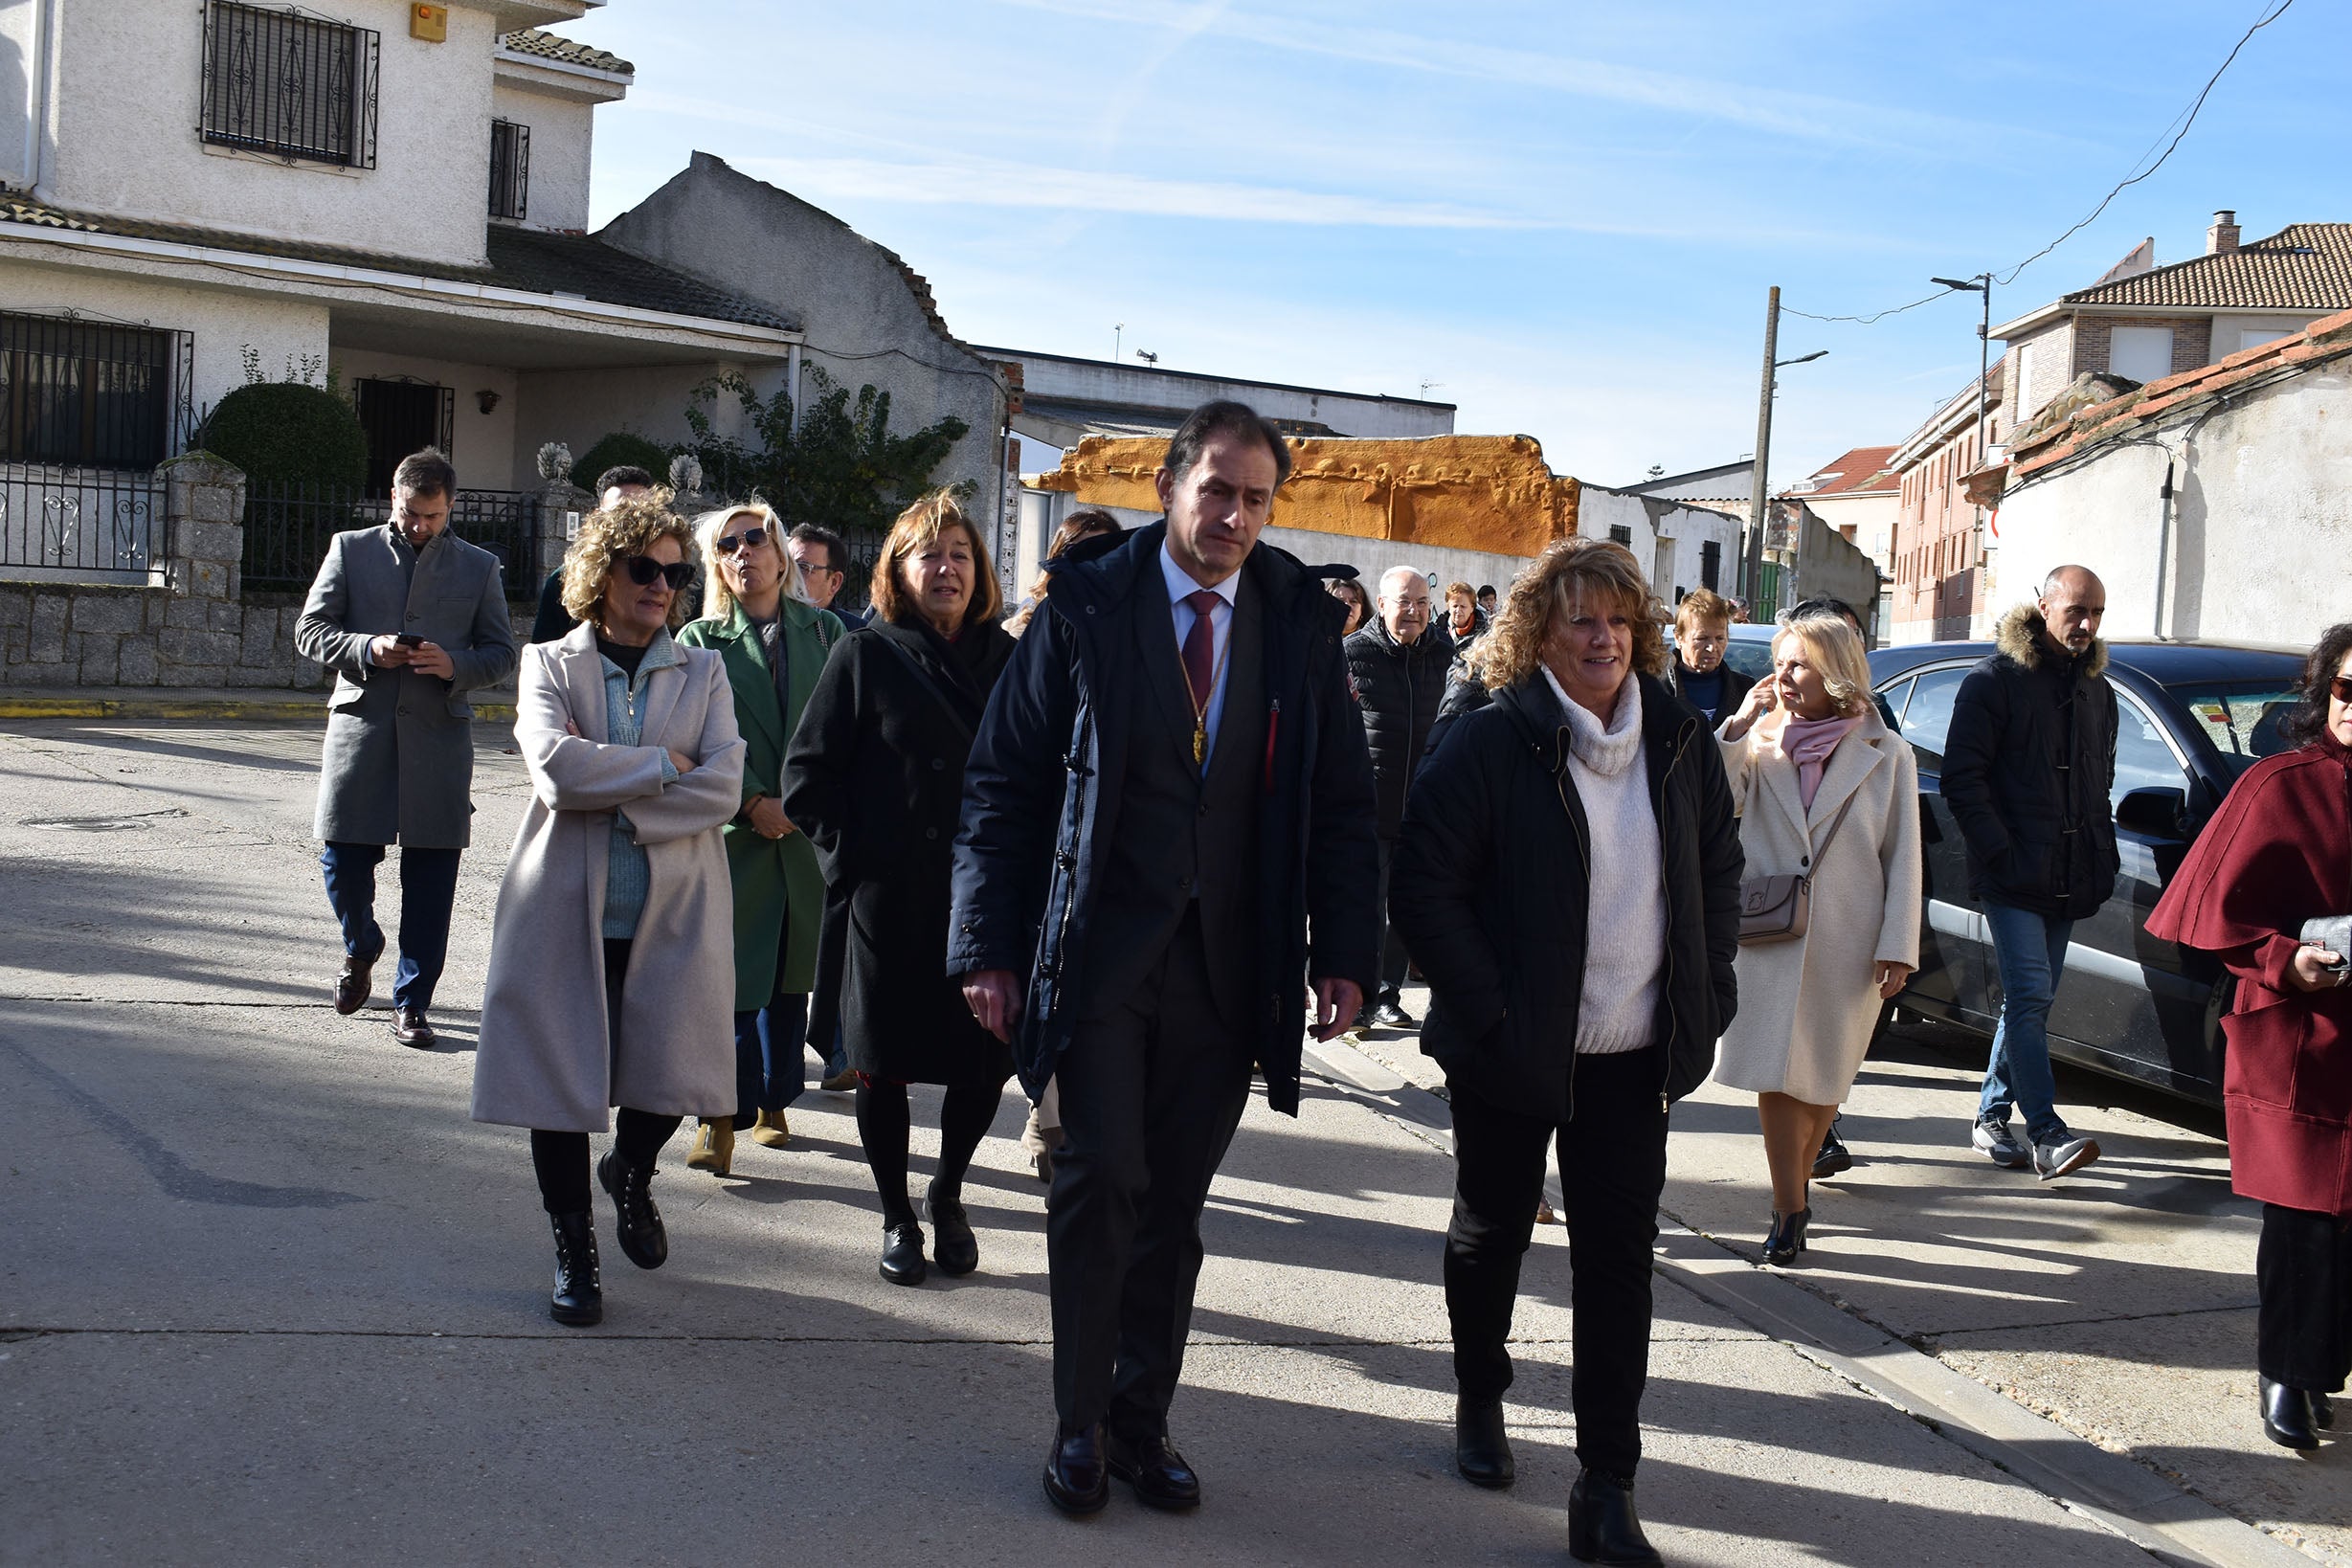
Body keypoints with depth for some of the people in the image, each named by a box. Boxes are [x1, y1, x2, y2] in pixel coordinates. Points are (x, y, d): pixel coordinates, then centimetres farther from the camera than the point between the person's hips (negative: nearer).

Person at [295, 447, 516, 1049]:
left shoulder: (478, 566, 11)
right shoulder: (351, 549, 10)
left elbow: (502, 651, 11)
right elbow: (310, 630, 6)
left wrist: (454, 666, -10)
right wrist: (367, 649, -12)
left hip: (439, 733, 0)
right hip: (361, 723, 0)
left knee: (430, 874, 0)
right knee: (342, 856, -2)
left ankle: (412, 1003, 11)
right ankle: (361, 948, 31)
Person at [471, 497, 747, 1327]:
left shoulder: (702, 672, 9)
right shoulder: (549, 663, 5)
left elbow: (723, 787, -6)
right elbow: (556, 767, -14)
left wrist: (617, 803, -13)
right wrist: (664, 766, -8)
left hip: (672, 910, 1)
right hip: (566, 906, -1)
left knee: (667, 1077, -2)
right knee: (563, 1073, 3)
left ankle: (630, 1174, 34)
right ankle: (573, 1249, 22)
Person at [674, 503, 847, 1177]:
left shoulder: (824, 631, 9)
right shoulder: (700, 639, 6)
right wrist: (753, 802, -13)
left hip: (811, 828, 2)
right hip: (734, 831, -2)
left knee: (791, 973, 10)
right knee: (731, 975, -8)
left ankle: (772, 1103, 22)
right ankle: (722, 1116, -4)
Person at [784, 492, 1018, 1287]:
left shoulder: (1008, 661, 7)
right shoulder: (866, 655, 0)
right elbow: (806, 774, 1)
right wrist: (852, 855, -5)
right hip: (888, 903, -2)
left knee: (986, 1061, 3)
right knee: (883, 1064, 6)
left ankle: (947, 1193, 29)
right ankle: (897, 1216, 25)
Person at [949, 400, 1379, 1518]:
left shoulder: (1300, 624, 5)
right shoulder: (1086, 607, -2)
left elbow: (1342, 802, 8)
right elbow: (1004, 783, -1)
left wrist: (1345, 953, -1)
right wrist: (990, 945, -6)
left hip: (1230, 965, 2)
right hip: (1099, 952, -2)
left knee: (1174, 1205, 9)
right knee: (1102, 1178, -7)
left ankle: (1141, 1424, 23)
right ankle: (1081, 1425, 11)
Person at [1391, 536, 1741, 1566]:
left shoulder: (1680, 741, 4)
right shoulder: (1489, 742, -11)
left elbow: (1719, 872, 15)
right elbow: (1424, 886, -12)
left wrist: (1707, 999, 6)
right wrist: (1487, 1012, -17)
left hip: (1632, 1056, 3)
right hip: (1512, 1054, -3)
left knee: (1618, 1256, 0)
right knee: (1492, 1232, 15)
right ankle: (1479, 1403, 41)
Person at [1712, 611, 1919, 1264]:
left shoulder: (1886, 754, 1)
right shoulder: (1761, 744, 4)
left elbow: (1902, 857, 1)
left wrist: (1898, 947, -4)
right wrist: (1739, 725, -13)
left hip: (1846, 943, 0)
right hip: (1768, 936, 1)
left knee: (1822, 1076, 10)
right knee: (1775, 1074, -5)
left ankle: (1795, 1189, 28)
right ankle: (1791, 1209, -1)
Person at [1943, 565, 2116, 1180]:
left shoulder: (2097, 691, 16)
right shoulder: (1995, 680, -5)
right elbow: (1962, 778, -9)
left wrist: (2103, 860, 12)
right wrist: (2000, 852, -15)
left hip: (2069, 880, 7)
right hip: (2013, 876, -7)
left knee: (2030, 1000, 10)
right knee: (2031, 995, -13)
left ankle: (1992, 1116, 20)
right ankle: (2047, 1134, -16)